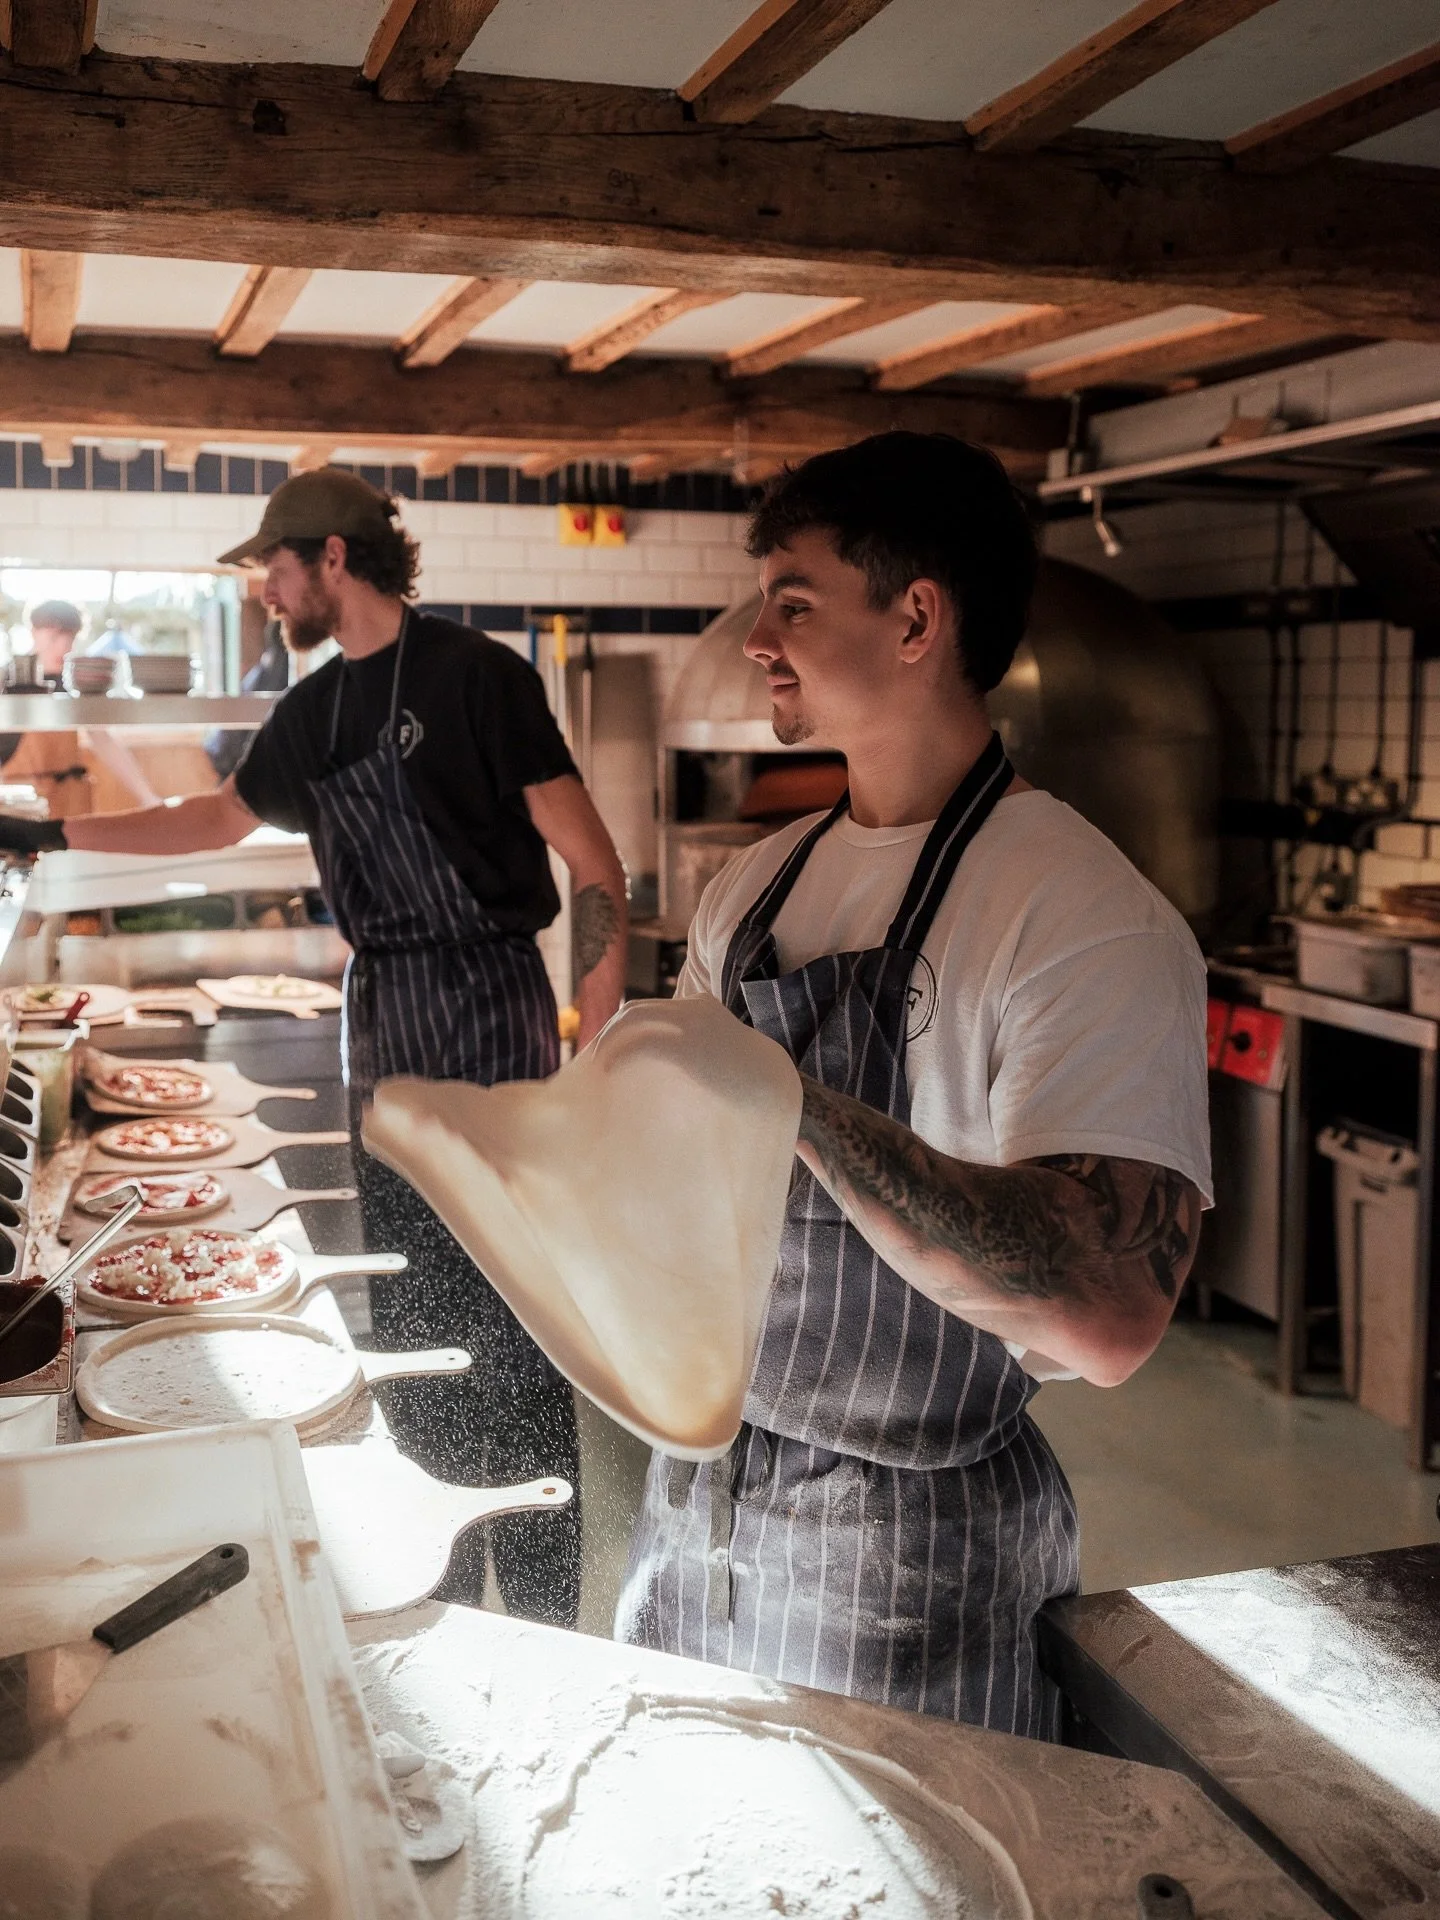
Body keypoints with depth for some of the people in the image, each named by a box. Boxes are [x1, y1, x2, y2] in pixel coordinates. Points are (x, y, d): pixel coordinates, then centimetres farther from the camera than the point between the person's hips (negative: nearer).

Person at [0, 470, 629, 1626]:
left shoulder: (474, 675, -11)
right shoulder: (315, 710, 11)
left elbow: (596, 874, -13)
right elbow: (222, 818, 29)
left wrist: (593, 1065, -18)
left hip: (487, 1011, -7)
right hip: (383, 1020, 8)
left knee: (510, 1329, -4)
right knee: (414, 1325, 14)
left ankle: (546, 1616, 10)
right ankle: (445, 1594, 29)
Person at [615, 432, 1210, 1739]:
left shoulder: (1090, 924, -21)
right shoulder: (755, 888, 4)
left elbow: (1110, 1317, -32)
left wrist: (794, 1104, -35)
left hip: (907, 1564, -6)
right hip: (697, 1501, 7)